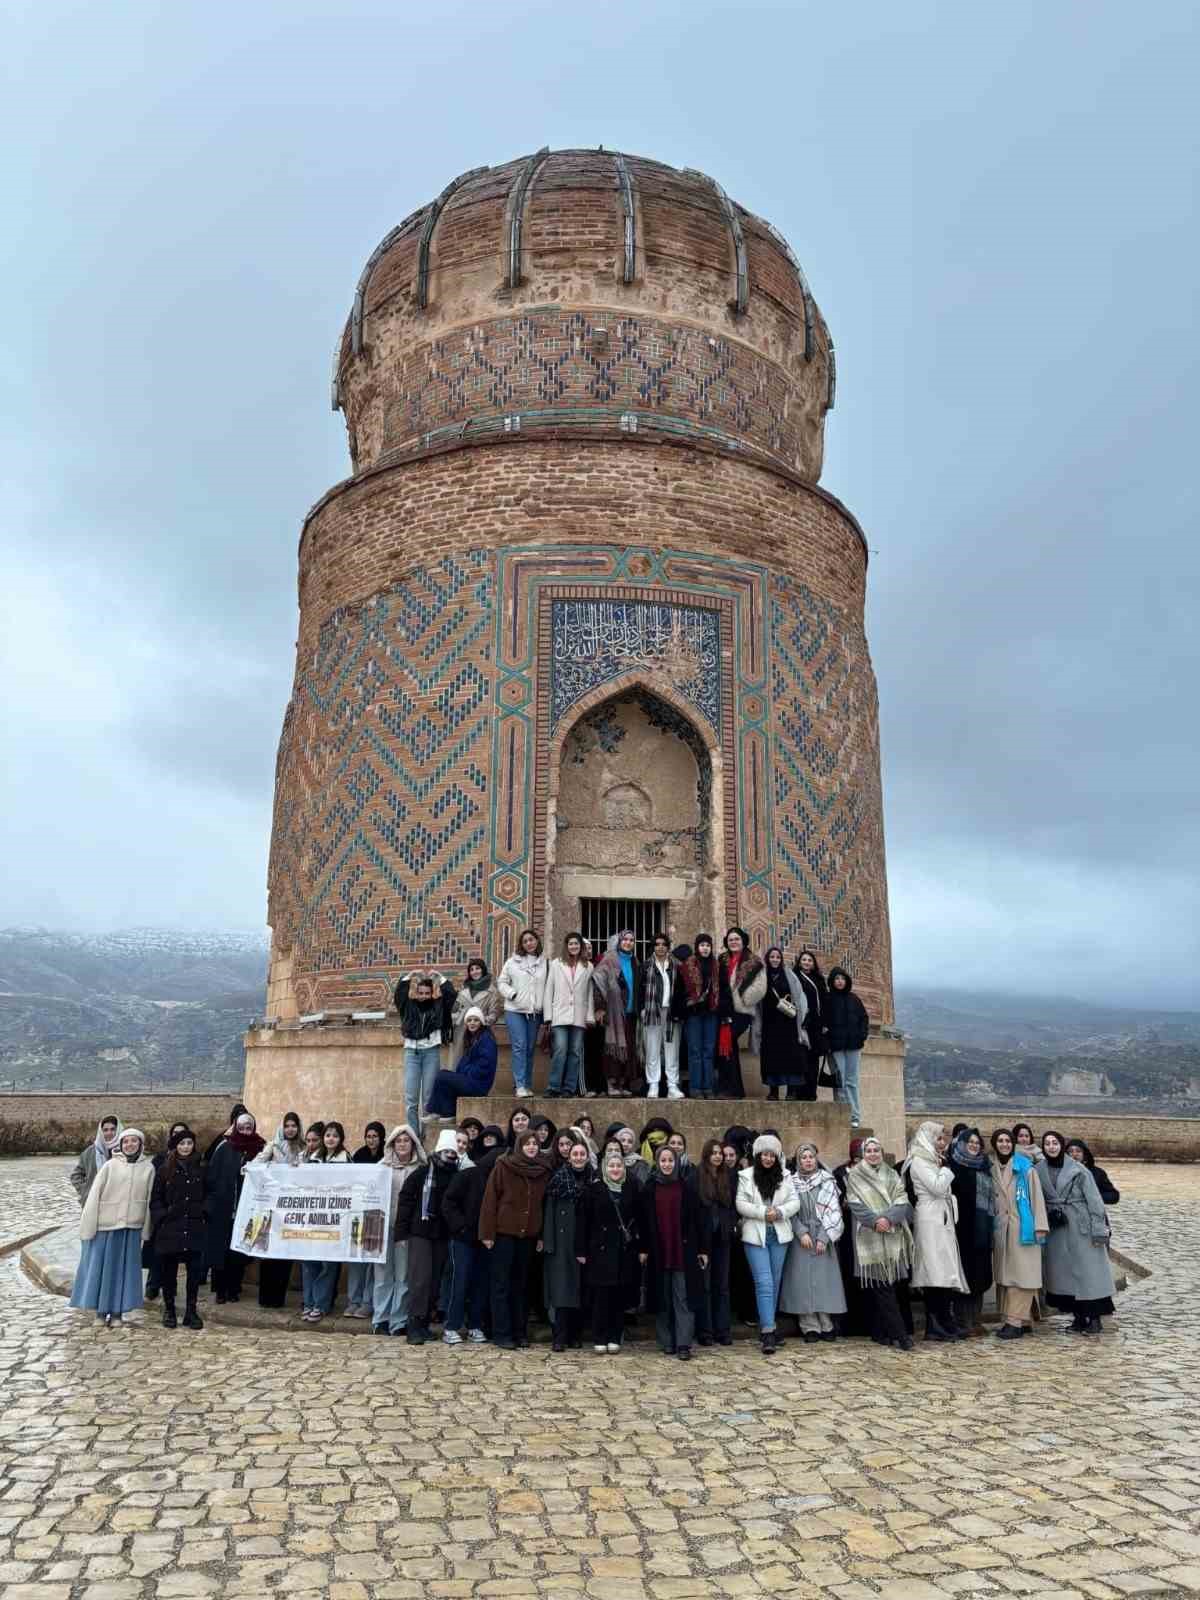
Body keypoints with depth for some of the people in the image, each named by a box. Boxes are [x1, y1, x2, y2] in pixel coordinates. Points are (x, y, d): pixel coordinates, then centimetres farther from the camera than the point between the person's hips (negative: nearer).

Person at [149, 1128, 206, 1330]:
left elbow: (207, 1195, 16)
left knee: (195, 1271, 1)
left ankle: (191, 1311, 11)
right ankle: (169, 1310, 20)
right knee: (168, 1270, 5)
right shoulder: (164, 1169, 1)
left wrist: (203, 1212, 3)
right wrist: (162, 1216, -9)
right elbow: (155, 1199, 2)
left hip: (194, 1229, 2)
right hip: (170, 1229, -1)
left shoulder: (199, 1169, 8)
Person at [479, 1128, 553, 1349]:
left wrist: (542, 1235, 3)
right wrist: (487, 1232, -10)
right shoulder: (503, 1166, -6)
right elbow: (490, 1199, -6)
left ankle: (519, 1331, 19)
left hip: (529, 1235, 3)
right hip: (504, 1232, -3)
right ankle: (501, 1333, 8)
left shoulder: (544, 1170, 4)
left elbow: (544, 1204, 7)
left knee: (521, 1284, 11)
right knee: (502, 1284, 3)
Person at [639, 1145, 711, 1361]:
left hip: (684, 1251, -1)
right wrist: (643, 1249, -1)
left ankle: (684, 1344, -2)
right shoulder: (649, 1189, 4)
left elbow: (699, 1219, 2)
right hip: (658, 1252, 1)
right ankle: (667, 1342, 16)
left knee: (683, 1298, -3)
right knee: (662, 1298, 7)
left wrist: (703, 1248, -2)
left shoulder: (686, 1187, 2)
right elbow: (643, 1220, 4)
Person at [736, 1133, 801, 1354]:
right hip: (755, 1235, -4)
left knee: (775, 1282, 11)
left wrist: (779, 1212, -13)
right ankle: (768, 1332, -13)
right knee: (764, 1282, -11)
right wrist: (763, 1212, -16)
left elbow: (795, 1202, 4)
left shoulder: (784, 1176, 7)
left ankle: (766, 1325, 25)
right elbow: (741, 1204, -8)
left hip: (779, 1235, 4)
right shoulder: (746, 1176, -3)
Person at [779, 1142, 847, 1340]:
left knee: (824, 1278, -2)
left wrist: (823, 1237, -10)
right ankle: (810, 1327, 2)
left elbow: (832, 1211, -2)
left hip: (822, 1237, 0)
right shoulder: (792, 1182, 6)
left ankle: (826, 1325, 6)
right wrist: (802, 1233, -11)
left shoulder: (827, 1181, 4)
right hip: (800, 1236, 0)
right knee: (803, 1280, -3)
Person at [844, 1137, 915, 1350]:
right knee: (881, 1287, -8)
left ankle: (880, 1332, 13)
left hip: (892, 1237, 3)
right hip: (868, 1237, -3)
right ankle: (899, 1334, -8)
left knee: (887, 1284, 2)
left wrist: (888, 1219, -15)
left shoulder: (892, 1175, 13)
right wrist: (875, 1221, -18)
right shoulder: (854, 1177, 5)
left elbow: (902, 1203, 2)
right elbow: (855, 1205, -5)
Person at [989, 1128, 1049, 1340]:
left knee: (1021, 1273, -7)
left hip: (1022, 1227, -4)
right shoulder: (991, 1169, 11)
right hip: (1000, 1229, 4)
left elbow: (1036, 1196, -2)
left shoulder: (1025, 1167, 1)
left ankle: (1016, 1321, -8)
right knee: (1004, 1274, 4)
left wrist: (1040, 1226, -8)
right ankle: (1023, 1320, 12)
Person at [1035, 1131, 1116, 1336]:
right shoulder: (1038, 1171, 3)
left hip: (1082, 1227, -3)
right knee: (1064, 1273, 5)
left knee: (1089, 1271, -3)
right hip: (1056, 1230, 4)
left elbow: (1093, 1199, -7)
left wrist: (1099, 1229, -11)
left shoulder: (1078, 1169, -6)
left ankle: (1095, 1318, 4)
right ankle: (1078, 1317, 15)